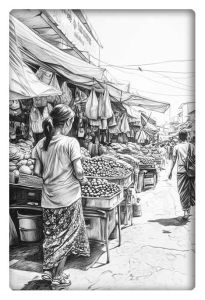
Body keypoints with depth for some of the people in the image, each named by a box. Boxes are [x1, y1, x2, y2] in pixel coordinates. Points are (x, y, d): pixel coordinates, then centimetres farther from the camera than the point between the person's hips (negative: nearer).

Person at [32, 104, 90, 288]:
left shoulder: (41, 144, 1)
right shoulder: (71, 142, -15)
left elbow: (37, 172, 3)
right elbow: (78, 171, -17)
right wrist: (83, 180, 3)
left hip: (48, 198, 5)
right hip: (68, 197, -5)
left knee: (51, 235, 21)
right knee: (66, 237, 11)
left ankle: (47, 271, 31)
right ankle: (58, 277, 22)